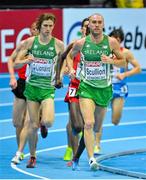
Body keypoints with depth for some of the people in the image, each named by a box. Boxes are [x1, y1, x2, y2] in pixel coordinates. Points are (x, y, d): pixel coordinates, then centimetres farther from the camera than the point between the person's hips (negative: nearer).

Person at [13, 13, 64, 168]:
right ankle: (32, 157, 19)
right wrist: (26, 61, -20)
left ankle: (44, 119, 19)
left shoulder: (58, 44, -4)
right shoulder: (30, 42, -2)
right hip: (32, 86, 1)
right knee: (34, 126, 1)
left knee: (48, 122, -20)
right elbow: (16, 63, 1)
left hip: (48, 88, -1)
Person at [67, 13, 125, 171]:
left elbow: (123, 62, 3)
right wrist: (71, 69, -5)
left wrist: (111, 61, -16)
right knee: (89, 123, -20)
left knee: (97, 127, 13)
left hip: (104, 88, 2)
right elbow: (70, 56, 14)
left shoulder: (111, 42, -5)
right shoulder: (81, 43, -5)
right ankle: (91, 158, -22)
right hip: (86, 87, -2)